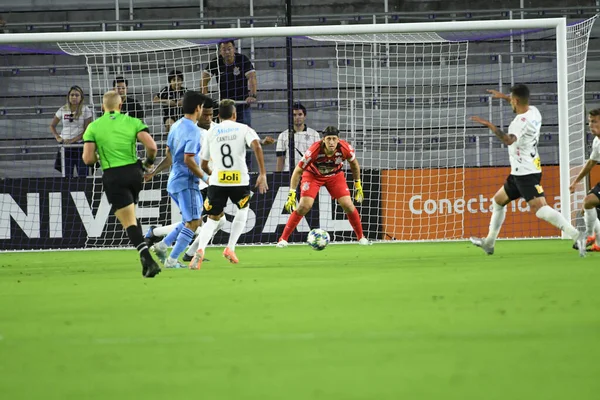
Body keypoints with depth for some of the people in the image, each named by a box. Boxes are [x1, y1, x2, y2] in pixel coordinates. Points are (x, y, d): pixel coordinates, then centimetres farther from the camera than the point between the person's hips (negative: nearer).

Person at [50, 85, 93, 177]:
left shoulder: (85, 110, -3)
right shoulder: (62, 110, 6)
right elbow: (52, 126, 16)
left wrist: (73, 140, -15)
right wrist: (57, 137, -2)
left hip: (80, 146, -3)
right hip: (65, 146, 3)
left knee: (82, 175, -6)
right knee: (67, 176, 4)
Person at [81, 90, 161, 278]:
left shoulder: (94, 127, 0)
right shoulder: (133, 122, 2)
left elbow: (87, 159, -7)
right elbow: (151, 146, -9)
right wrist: (149, 161, 11)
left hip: (113, 176, -3)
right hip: (134, 172, 3)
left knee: (129, 222, -5)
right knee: (130, 216, 25)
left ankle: (148, 260, -20)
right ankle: (144, 255, 18)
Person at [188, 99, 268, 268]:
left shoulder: (211, 133, 13)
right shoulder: (243, 129, 7)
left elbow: (204, 165, 17)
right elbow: (256, 146, -12)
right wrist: (262, 174, -10)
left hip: (217, 181, 1)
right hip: (240, 180, -1)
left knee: (212, 219, 11)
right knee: (243, 210, 27)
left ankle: (200, 250, -17)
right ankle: (230, 248, 15)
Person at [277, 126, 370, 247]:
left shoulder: (345, 148, -28)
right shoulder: (314, 150, -36)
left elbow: (354, 163, -3)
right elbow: (298, 171, -24)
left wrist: (358, 184, 1)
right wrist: (292, 194, -27)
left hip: (335, 175, 2)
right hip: (313, 174, -2)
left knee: (348, 205, -9)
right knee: (305, 206, -18)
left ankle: (361, 237, 13)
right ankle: (283, 239, -7)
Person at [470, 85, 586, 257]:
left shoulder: (523, 121, -22)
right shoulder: (533, 112, 7)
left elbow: (509, 140, -39)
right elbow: (523, 105, 33)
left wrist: (489, 125, -43)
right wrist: (504, 97, 39)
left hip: (526, 173, -11)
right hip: (519, 173, 11)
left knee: (538, 207, -24)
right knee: (498, 200, 23)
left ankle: (576, 235, -34)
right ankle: (488, 244, 32)